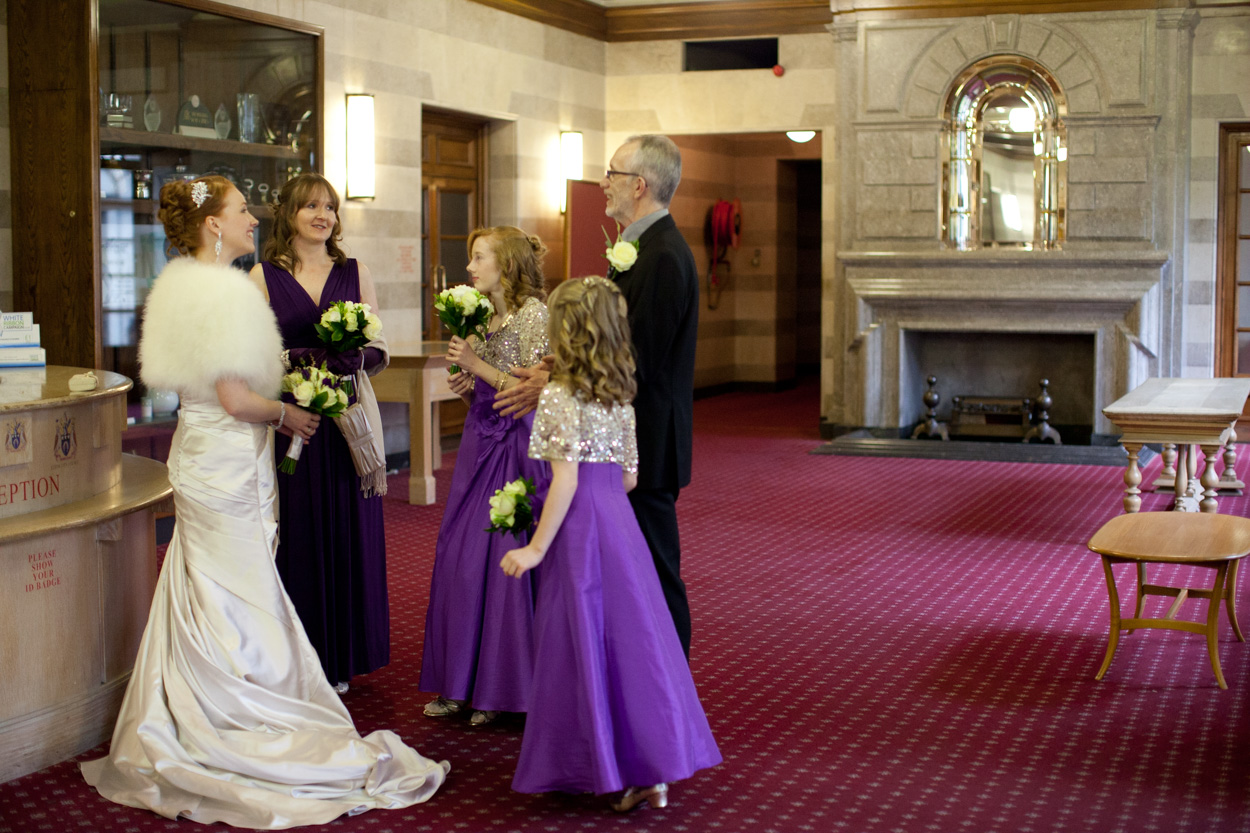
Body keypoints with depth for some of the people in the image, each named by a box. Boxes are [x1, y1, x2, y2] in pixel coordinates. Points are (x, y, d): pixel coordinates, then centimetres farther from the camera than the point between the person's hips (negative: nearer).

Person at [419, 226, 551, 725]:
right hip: (480, 440, 8)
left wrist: (476, 365, -15)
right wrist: (468, 385, 2)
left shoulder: (533, 312, -10)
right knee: (459, 560, 8)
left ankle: (502, 688, 8)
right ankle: (461, 682, 17)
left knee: (504, 561, -3)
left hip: (514, 445, -8)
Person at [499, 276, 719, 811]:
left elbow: (566, 478, -15)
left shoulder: (558, 395, -9)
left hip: (579, 526, -7)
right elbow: (629, 475, 14)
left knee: (581, 643, 1)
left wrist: (537, 547, -12)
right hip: (619, 517, 7)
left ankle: (601, 766, 6)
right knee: (628, 636, 8)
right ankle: (651, 769, 10)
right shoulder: (621, 395, 12)